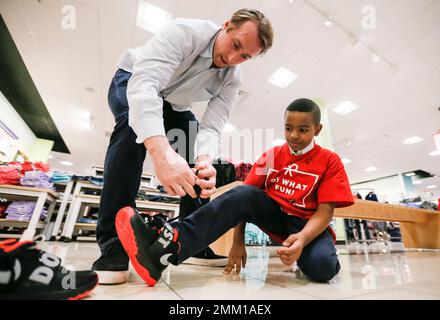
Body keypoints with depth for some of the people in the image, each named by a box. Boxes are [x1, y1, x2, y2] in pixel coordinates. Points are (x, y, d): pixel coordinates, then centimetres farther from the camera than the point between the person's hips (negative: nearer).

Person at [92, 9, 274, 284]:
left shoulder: (232, 80, -15)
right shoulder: (185, 32, -30)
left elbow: (212, 127, -26)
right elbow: (144, 84, -45)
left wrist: (204, 161, -49)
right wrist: (162, 151, -62)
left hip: (174, 105, 4)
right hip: (132, 83, -4)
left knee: (204, 162, -11)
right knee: (135, 125, -39)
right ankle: (113, 246, -30)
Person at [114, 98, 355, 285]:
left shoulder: (330, 161, -4)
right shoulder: (271, 156, 1)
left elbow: (325, 211, -12)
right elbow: (246, 200, -6)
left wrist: (302, 238, -32)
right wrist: (238, 241, -14)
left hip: (307, 224, 0)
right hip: (274, 215, 1)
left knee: (321, 266, -36)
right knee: (244, 193, -31)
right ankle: (167, 246, -41)